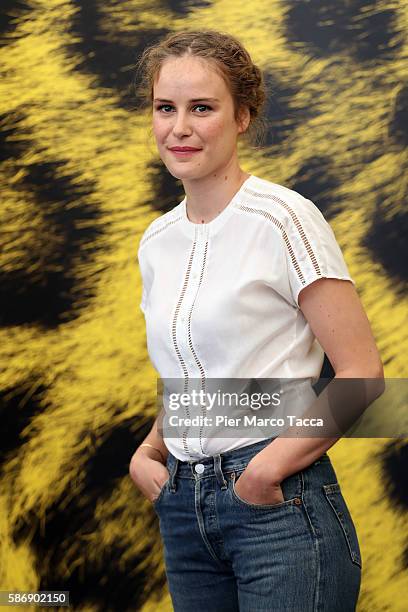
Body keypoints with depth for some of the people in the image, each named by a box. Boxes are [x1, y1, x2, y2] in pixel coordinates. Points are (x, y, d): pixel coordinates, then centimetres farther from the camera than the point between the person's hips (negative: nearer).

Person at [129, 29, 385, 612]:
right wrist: (149, 453, 4)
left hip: (279, 502, -6)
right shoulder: (156, 241, 10)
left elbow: (362, 372, -12)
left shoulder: (282, 219, -9)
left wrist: (268, 468, -16)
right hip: (182, 506, 6)